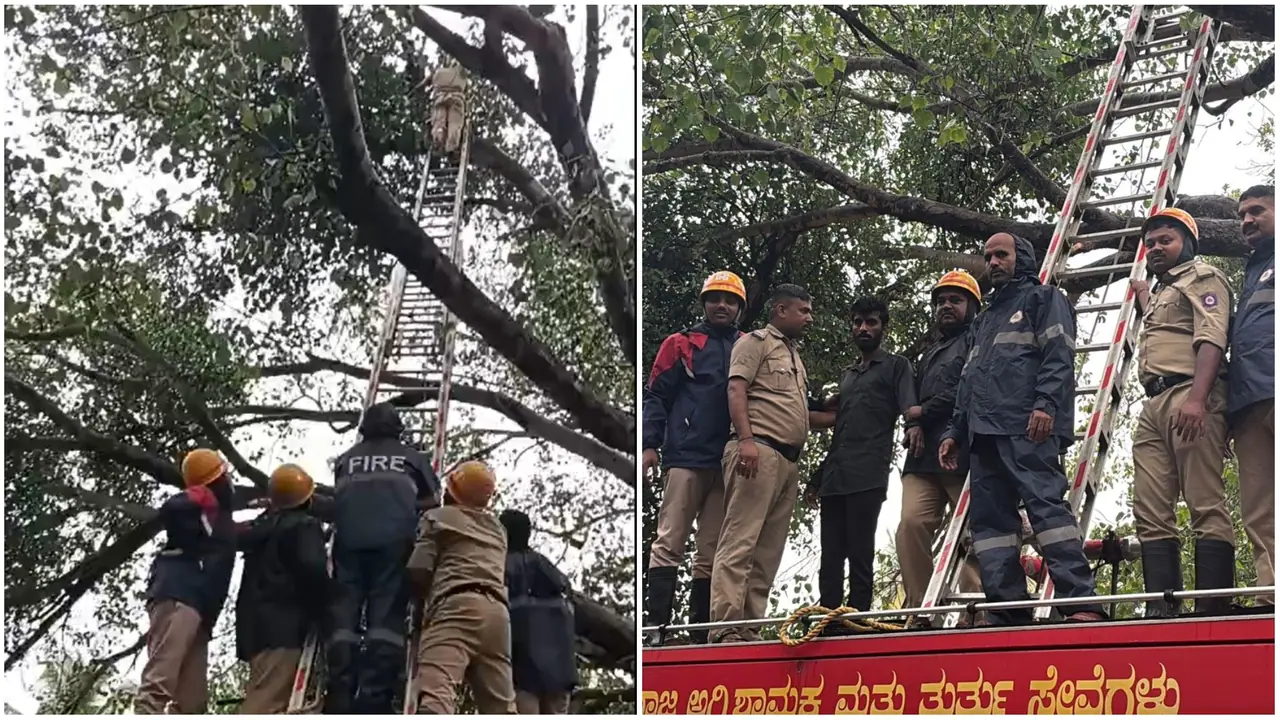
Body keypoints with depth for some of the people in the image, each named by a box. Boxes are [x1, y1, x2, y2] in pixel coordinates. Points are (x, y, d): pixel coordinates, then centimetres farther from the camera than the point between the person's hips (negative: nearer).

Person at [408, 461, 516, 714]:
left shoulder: (439, 517, 14)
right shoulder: (498, 529, 33)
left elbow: (418, 569, 4)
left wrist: (424, 597, 24)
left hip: (457, 604, -6)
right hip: (497, 610, 6)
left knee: (436, 692, -25)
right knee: (501, 705, 3)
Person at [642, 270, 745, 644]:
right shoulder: (681, 344, 6)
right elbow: (656, 396, 3)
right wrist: (650, 444, -8)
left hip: (729, 462, 4)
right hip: (687, 456, -4)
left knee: (712, 550, 6)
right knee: (669, 542, -8)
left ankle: (701, 628, 9)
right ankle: (656, 623, -9)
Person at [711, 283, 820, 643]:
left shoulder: (794, 354, 28)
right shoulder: (756, 341, 2)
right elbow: (736, 390, -10)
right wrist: (746, 439, -22)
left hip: (788, 460, 9)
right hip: (759, 452, -9)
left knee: (769, 551, 5)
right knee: (740, 541, -14)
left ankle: (750, 626, 5)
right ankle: (725, 627, -19)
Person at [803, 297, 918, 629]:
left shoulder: (896, 366, 9)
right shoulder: (847, 375, 28)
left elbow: (909, 405, -8)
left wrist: (914, 424, -32)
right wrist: (817, 478, 26)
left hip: (868, 476, -7)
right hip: (835, 477, 7)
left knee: (859, 554, -11)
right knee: (830, 556, 1)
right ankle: (828, 625, 1)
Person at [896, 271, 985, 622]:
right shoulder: (929, 356, 33)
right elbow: (914, 401, 34)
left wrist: (925, 411, -3)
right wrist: (913, 422, 11)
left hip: (963, 457, -7)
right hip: (924, 458, 7)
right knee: (911, 525, -12)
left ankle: (974, 615, -12)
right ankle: (918, 611, -13)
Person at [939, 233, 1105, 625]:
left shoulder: (1043, 299, 10)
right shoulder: (984, 319, 33)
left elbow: (1059, 356, -6)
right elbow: (968, 380, 32)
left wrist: (1046, 404, -20)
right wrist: (954, 430, 22)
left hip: (1028, 428, -8)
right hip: (984, 431, 8)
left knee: (1046, 504, -19)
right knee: (988, 518, -1)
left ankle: (1081, 602, -25)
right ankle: (1007, 610, -3)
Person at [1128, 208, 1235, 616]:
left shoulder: (1202, 278, 6)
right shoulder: (1161, 292, 33)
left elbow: (1211, 338, -12)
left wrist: (1196, 399, -24)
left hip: (1190, 398, -9)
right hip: (1154, 405, 9)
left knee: (1206, 505, -14)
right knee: (1151, 513, -2)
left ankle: (1213, 609, -20)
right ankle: (1161, 608, -6)